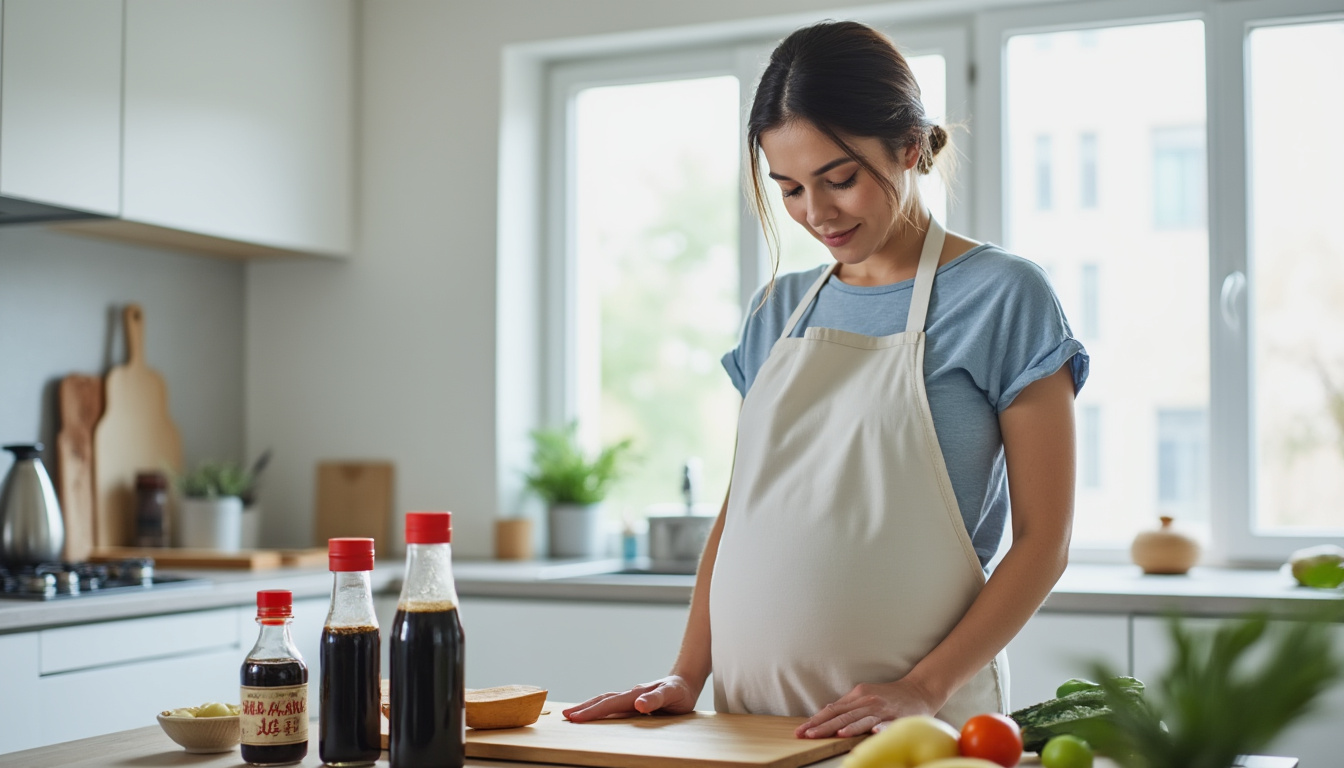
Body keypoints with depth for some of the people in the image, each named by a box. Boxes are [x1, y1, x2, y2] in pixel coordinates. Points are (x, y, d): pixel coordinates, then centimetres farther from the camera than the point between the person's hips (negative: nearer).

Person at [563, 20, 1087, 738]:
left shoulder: (1002, 297, -4)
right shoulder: (777, 311, 11)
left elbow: (1042, 538, -6)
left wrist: (924, 688, -16)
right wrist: (687, 675, 2)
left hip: (913, 726, -4)